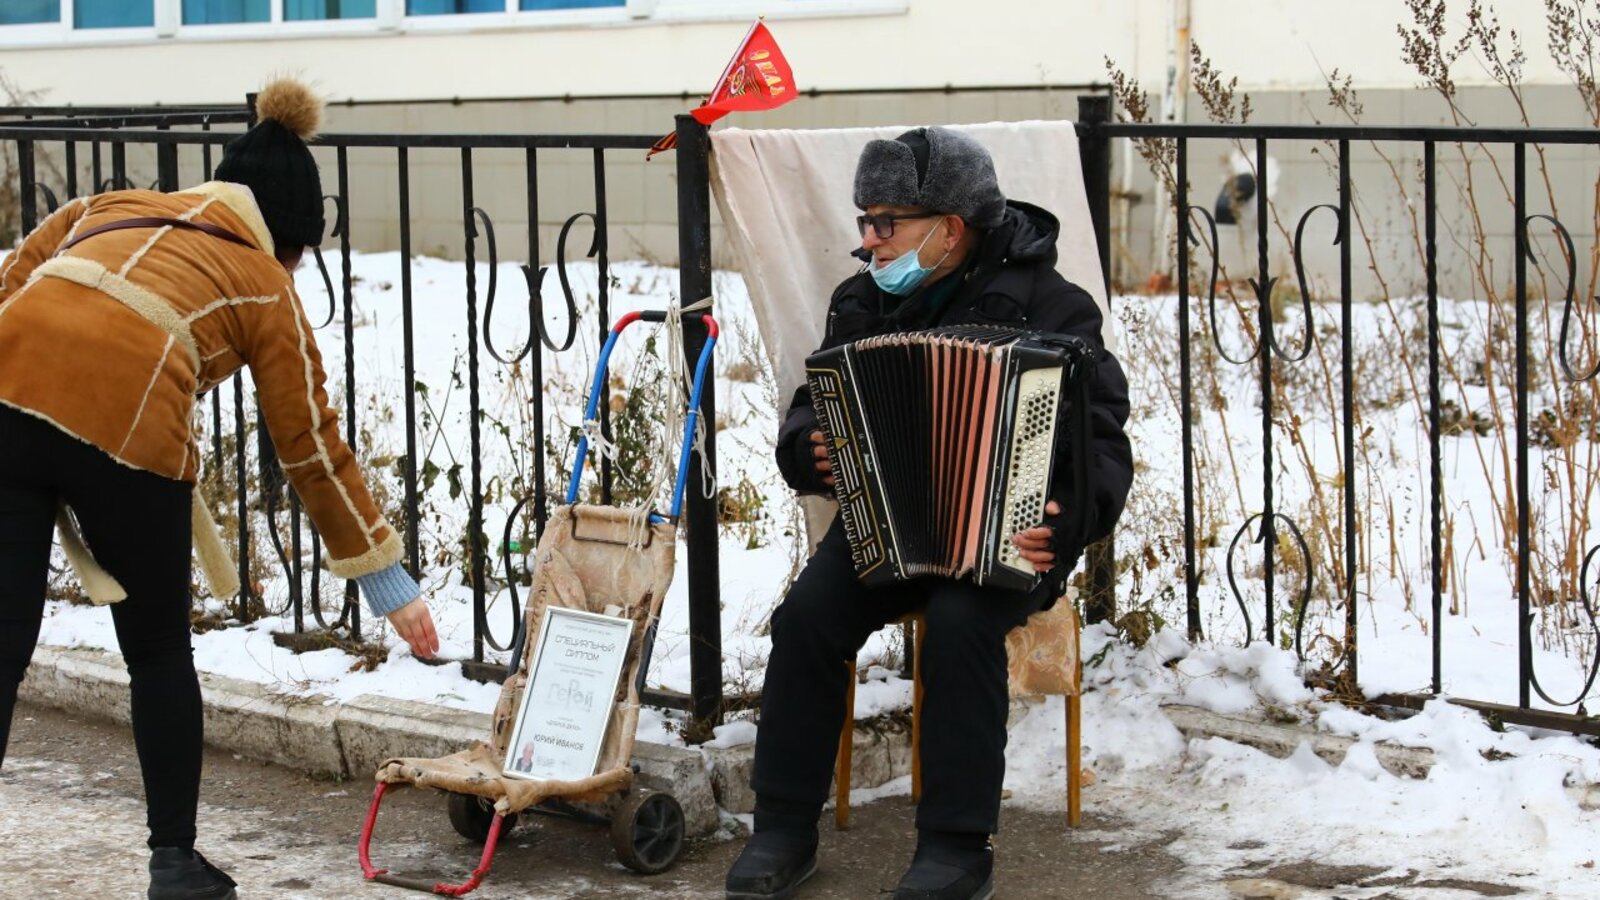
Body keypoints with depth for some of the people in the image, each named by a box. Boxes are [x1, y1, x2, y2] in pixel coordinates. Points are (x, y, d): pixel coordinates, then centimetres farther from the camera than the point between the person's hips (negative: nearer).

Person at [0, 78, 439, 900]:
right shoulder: (265, 284, 23)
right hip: (125, 423, -3)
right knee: (159, 654, 18)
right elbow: (311, 445, 22)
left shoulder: (106, 209, 33)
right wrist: (382, 574, 28)